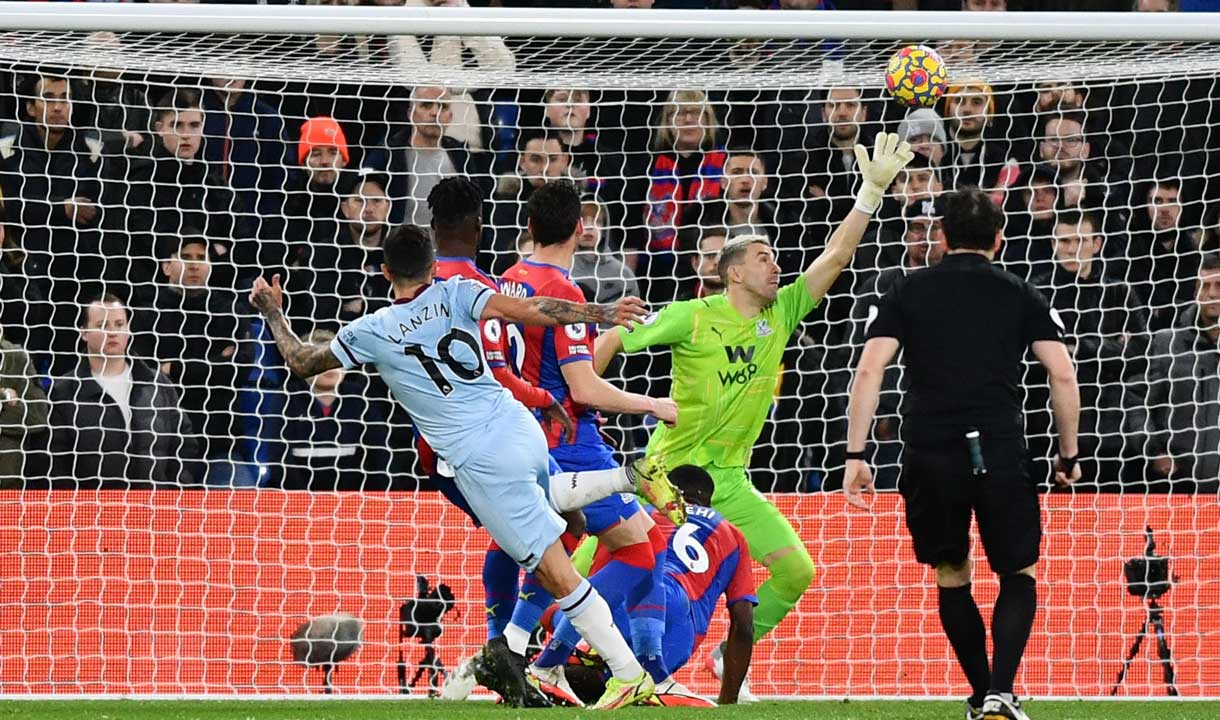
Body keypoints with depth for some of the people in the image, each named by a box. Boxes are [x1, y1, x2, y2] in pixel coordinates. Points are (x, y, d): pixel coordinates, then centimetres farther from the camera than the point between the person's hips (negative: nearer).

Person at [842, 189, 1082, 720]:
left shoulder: (909, 291, 9)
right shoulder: (1021, 295, 9)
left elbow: (869, 371, -1)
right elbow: (1063, 376, 3)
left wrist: (855, 455, 0)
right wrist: (1069, 454, 13)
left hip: (929, 456, 1)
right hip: (1001, 452, -1)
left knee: (951, 575, 19)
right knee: (1020, 572, 13)